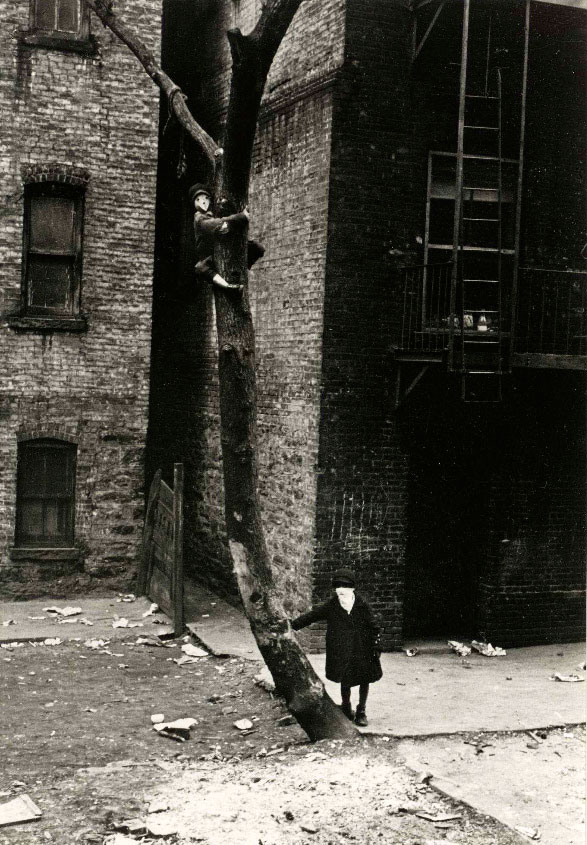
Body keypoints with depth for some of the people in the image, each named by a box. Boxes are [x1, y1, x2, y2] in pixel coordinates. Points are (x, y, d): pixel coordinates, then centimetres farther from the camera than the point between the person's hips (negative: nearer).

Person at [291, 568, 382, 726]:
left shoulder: (362, 605, -6)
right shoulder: (331, 606, -4)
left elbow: (373, 627, 1)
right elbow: (311, 616, 0)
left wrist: (376, 646, -1)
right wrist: (291, 625, -3)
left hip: (362, 651, 0)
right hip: (341, 653, 0)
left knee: (365, 679, 6)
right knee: (345, 681, 6)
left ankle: (361, 712, 23)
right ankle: (346, 710, 30)